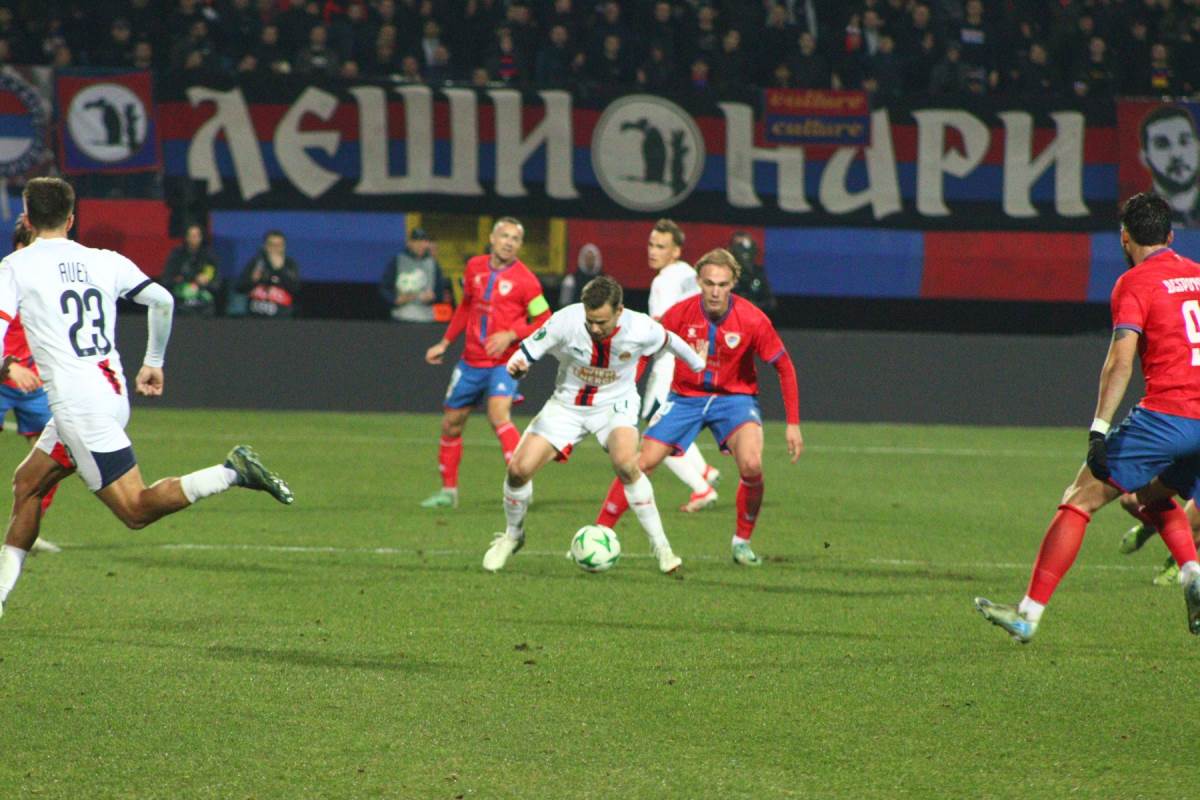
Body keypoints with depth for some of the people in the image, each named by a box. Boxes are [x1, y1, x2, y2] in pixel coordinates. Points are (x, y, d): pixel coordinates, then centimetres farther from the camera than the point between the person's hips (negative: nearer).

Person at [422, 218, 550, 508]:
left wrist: (511, 335, -19)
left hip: (504, 362, -6)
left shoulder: (525, 280, -10)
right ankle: (448, 490, 27)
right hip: (471, 361, 6)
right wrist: (445, 343, 22)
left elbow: (545, 322, -6)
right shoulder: (475, 267, 6)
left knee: (498, 413, -28)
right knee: (451, 423, 11)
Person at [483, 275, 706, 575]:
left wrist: (699, 366, 17)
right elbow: (528, 350, -12)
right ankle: (512, 535, 20)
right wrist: (516, 365, -37)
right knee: (519, 469, -11)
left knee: (625, 463, -32)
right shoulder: (566, 322, -24)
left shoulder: (640, 330, -23)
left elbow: (669, 341, -1)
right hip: (568, 404, 2)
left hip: (615, 404, -2)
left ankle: (660, 546, -18)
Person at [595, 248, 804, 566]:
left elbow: (784, 367, -8)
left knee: (751, 465, -26)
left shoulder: (752, 320, -19)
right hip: (686, 397, 1)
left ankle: (742, 542, -3)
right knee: (640, 464, -9)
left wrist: (793, 424, -10)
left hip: (734, 397, -1)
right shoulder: (680, 313, -16)